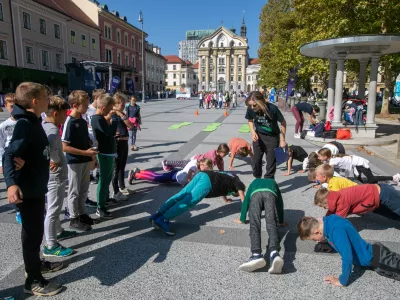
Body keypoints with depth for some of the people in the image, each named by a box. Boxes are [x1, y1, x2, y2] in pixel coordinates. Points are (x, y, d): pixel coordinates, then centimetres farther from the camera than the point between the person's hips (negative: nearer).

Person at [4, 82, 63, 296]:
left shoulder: (33, 122, 8)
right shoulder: (25, 124, -22)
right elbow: (9, 155, -32)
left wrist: (48, 162, 30)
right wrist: (11, 183, -46)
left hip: (37, 187, 9)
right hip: (27, 190, -9)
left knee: (36, 230, 22)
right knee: (32, 233, 3)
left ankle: (35, 264, 41)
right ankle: (33, 281, 18)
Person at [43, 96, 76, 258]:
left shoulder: (44, 126, 6)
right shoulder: (53, 131, -23)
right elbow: (49, 147, -42)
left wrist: (53, 159, 9)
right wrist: (56, 160, -25)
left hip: (55, 175, 10)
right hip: (56, 176, -10)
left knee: (55, 208, 23)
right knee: (53, 210, -1)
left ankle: (59, 231, 41)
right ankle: (50, 246, 9)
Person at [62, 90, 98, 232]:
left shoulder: (83, 121, 8)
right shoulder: (69, 122, -17)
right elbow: (64, 147, -20)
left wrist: (91, 156, 9)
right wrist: (85, 152, -22)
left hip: (85, 161, 7)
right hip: (74, 162, -7)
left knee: (84, 189, 16)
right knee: (74, 191, 5)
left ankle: (81, 213, 30)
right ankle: (74, 219, 17)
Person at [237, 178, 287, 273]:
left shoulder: (254, 183, 46)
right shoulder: (273, 182, 45)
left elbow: (246, 201, 42)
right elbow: (280, 202, 42)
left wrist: (242, 219, 50)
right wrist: (281, 221, 49)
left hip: (255, 194, 0)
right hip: (270, 194, 0)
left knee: (254, 225, -17)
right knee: (271, 224, -18)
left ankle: (256, 255, -43)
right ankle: (274, 253, -47)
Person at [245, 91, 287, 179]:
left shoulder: (272, 108, -28)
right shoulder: (250, 109, -19)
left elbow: (283, 122, -13)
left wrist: (282, 140, -10)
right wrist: (253, 132, -13)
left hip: (272, 137, -3)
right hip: (258, 136, 3)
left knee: (271, 162, 1)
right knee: (256, 160, 9)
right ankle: (257, 179, 31)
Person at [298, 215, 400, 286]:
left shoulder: (337, 230, -34)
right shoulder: (330, 220, -6)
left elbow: (347, 258, -37)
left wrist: (343, 281, -24)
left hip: (375, 258, -9)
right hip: (372, 253, 9)